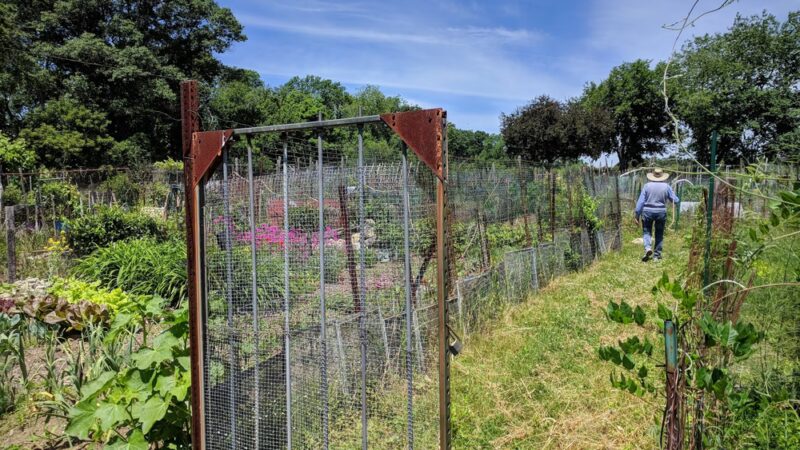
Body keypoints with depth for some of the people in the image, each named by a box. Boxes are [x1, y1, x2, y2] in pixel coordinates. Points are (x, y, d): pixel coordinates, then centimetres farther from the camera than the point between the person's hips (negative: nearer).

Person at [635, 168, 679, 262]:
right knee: (659, 234, 12)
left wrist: (637, 215, -1)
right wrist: (677, 199, 29)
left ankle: (648, 248, -15)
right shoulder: (666, 186, -1)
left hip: (648, 211, -1)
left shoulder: (647, 185, -3)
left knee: (647, 231, 11)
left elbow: (641, 201, -5)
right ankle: (657, 255, 15)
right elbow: (675, 200, 5)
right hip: (661, 212, 1)